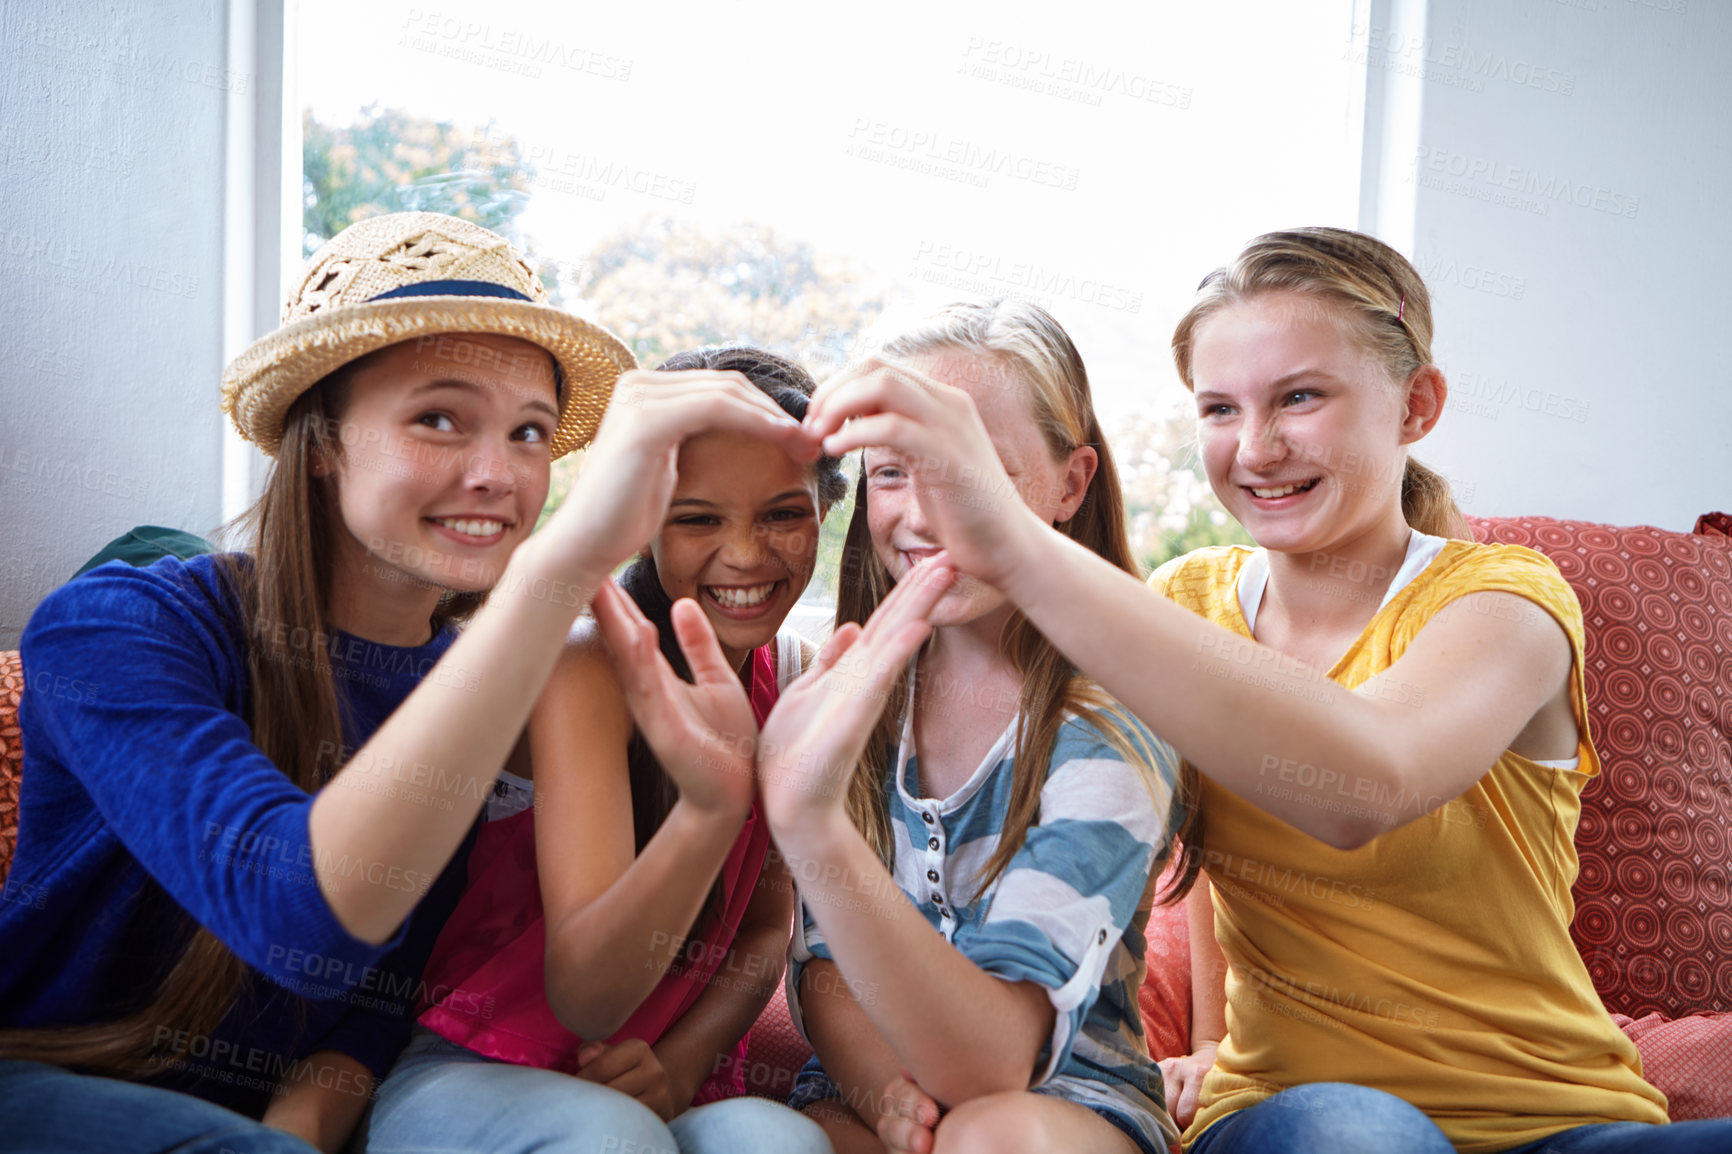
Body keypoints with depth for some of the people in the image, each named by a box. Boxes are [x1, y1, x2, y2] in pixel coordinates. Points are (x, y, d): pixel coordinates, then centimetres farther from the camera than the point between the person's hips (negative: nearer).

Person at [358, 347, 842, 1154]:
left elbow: (769, 929, 8)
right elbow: (582, 994, -24)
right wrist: (707, 810, -42)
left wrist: (683, 1061, -13)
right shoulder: (588, 665, -15)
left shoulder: (795, 677, 3)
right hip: (473, 1075, -3)